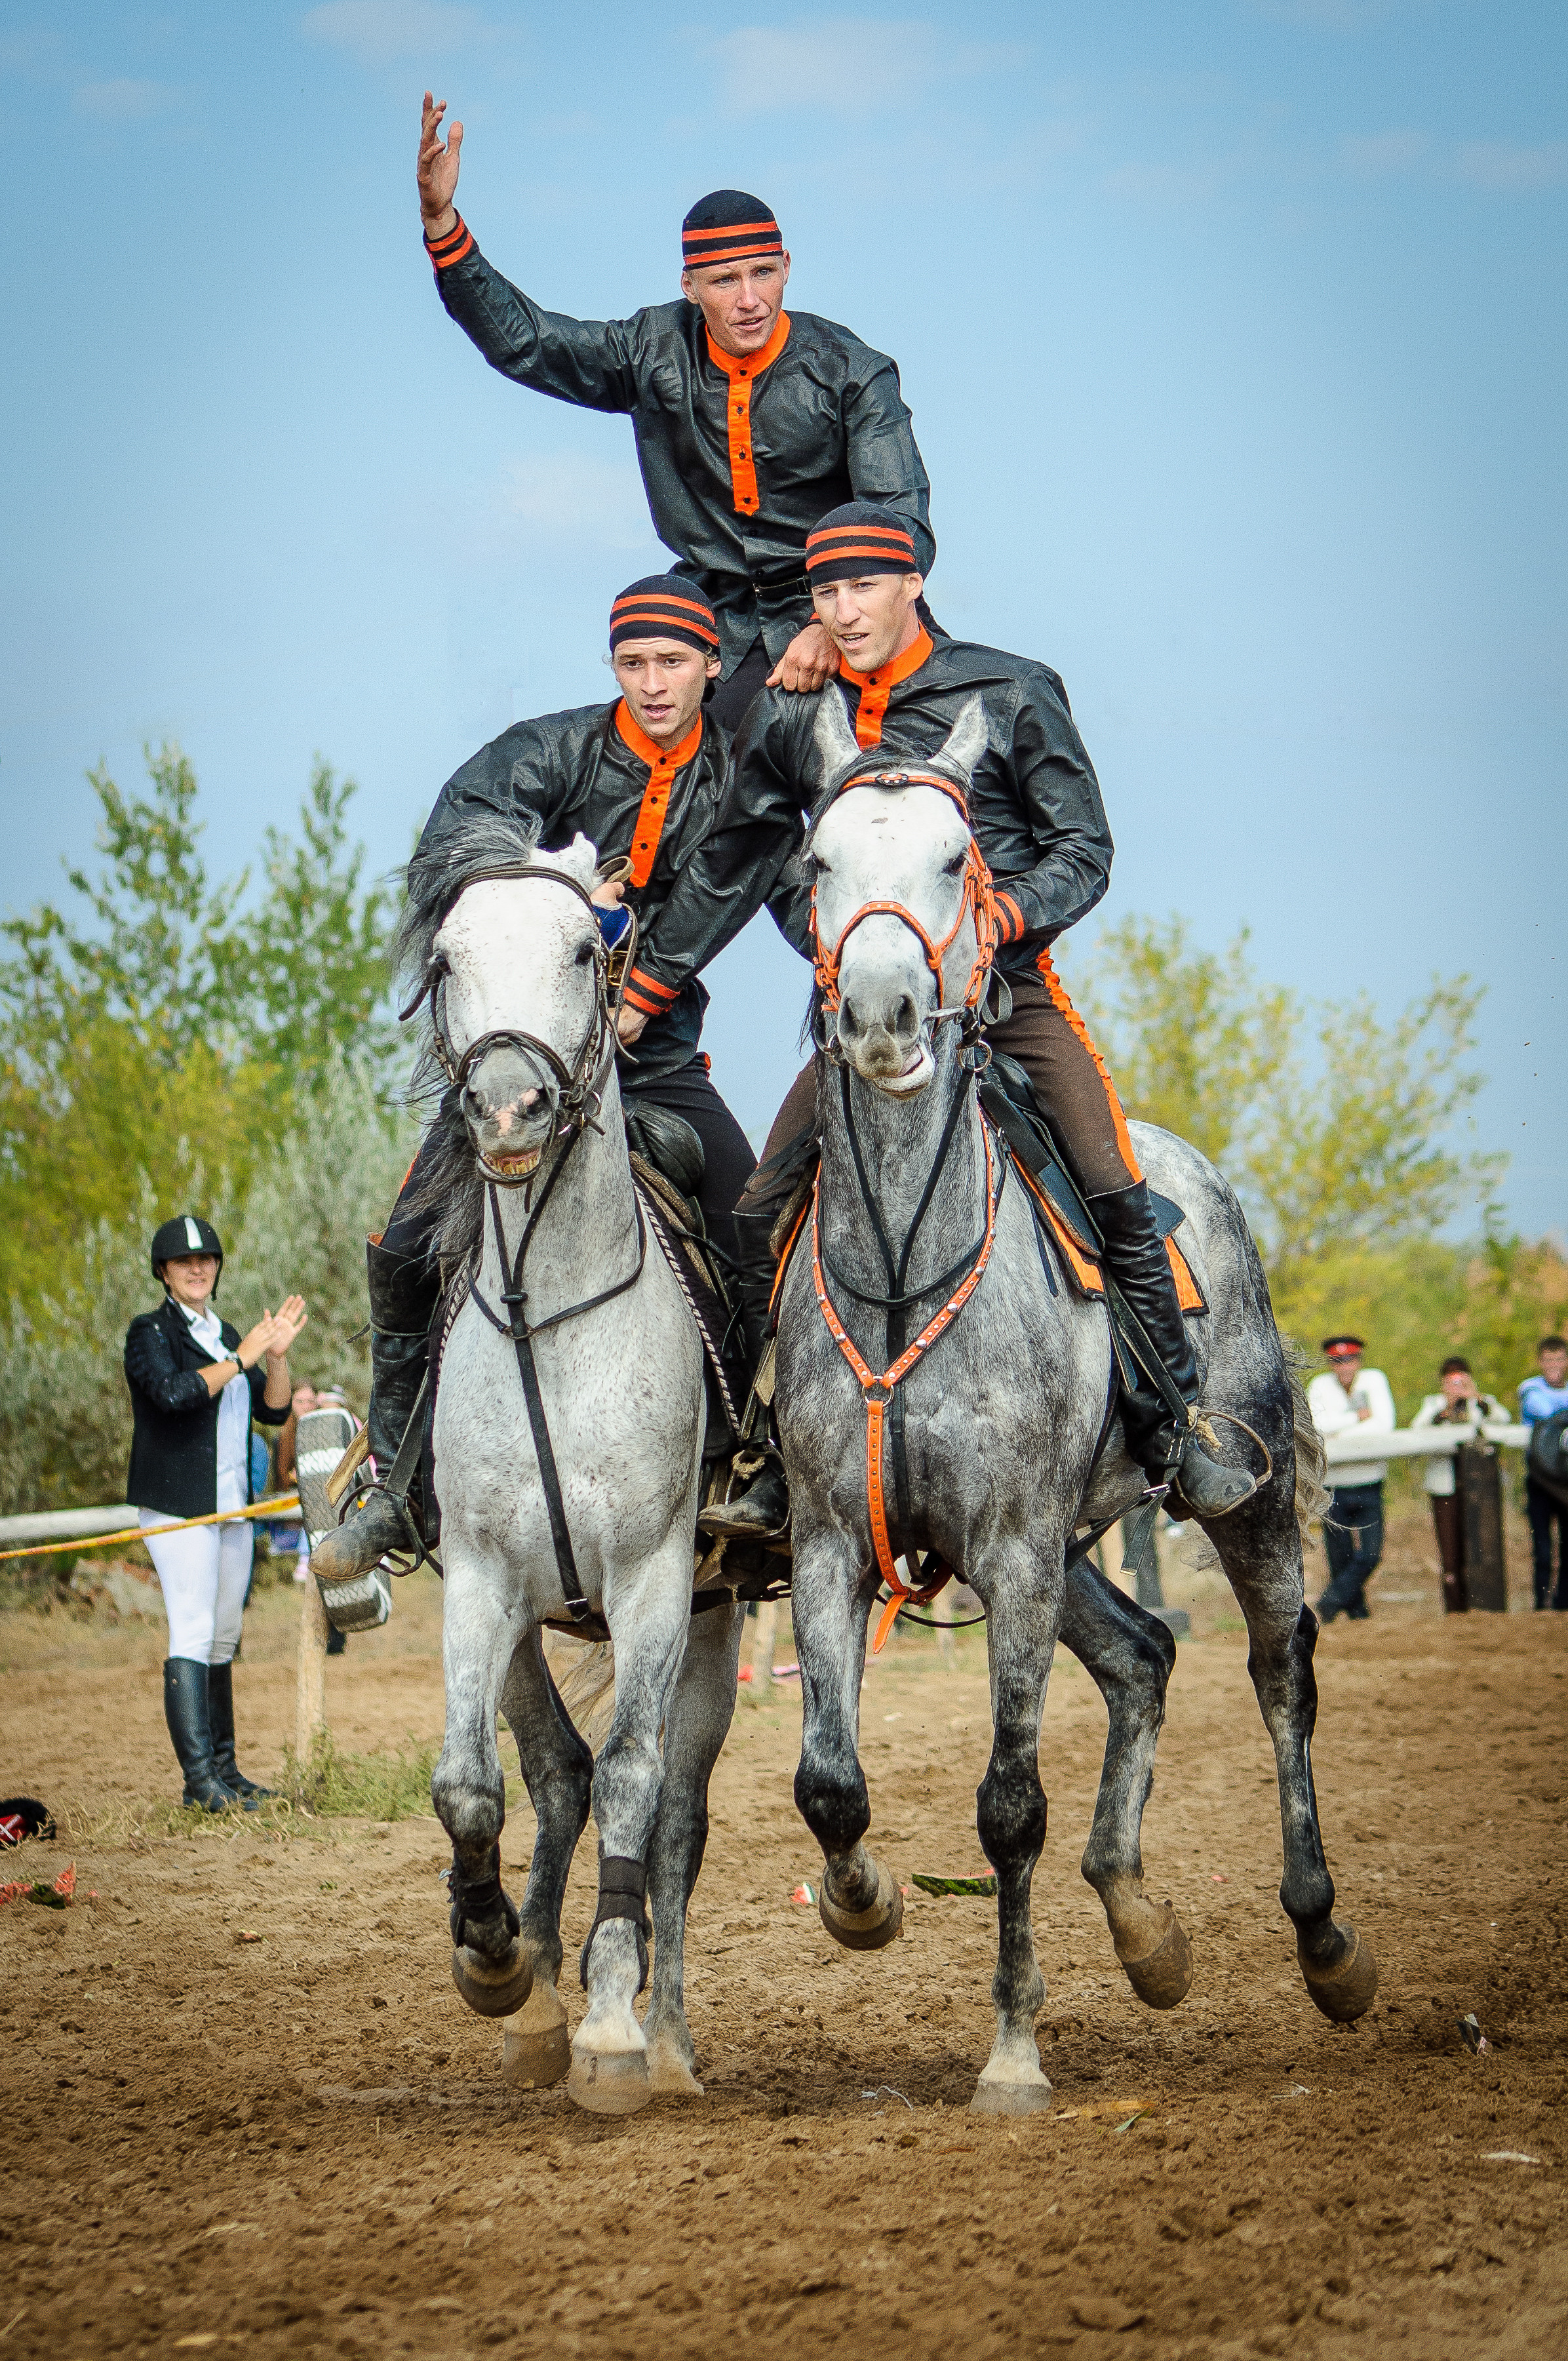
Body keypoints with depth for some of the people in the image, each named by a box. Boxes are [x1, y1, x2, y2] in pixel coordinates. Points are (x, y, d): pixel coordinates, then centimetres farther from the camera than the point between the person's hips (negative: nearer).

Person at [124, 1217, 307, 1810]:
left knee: (223, 1642, 9)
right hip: (177, 1506, -7)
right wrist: (242, 1358, -17)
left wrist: (277, 1355, -3)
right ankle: (199, 1778, -20)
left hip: (232, 1507, 7)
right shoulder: (150, 1333, -5)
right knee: (192, 1637, -15)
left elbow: (273, 1411, 13)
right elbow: (175, 1392, -24)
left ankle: (223, 1769, 13)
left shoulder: (225, 1335, 17)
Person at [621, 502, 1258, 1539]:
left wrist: (1001, 913, -20)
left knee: (1115, 1190, -18)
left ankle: (1171, 1429, -6)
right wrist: (647, 984, 21)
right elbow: (728, 870, 19)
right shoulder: (790, 719, 6)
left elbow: (1084, 852, -1)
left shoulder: (1010, 696, -3)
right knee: (762, 1214, -5)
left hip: (1006, 988, -3)